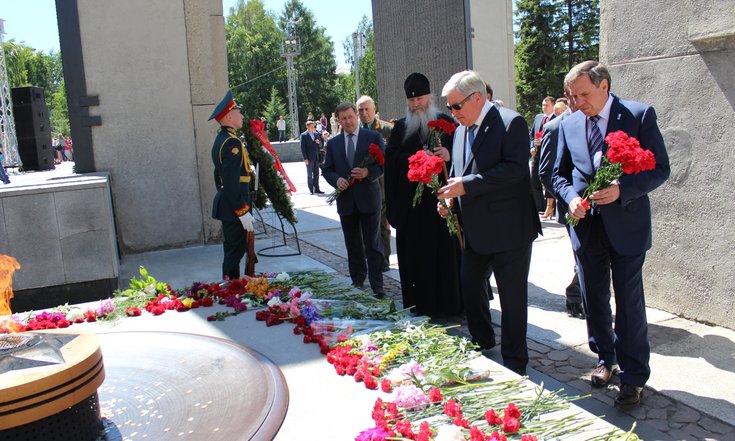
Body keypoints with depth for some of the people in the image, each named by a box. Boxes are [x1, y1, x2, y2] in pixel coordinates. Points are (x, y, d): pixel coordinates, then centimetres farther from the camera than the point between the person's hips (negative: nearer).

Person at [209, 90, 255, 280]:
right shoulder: (232, 142, -18)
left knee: (232, 249, 18)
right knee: (236, 250, -5)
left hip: (225, 203, 11)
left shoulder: (220, 140, 14)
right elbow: (232, 181, -24)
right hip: (235, 206, -11)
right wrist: (243, 211, -22)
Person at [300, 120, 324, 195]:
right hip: (309, 158, -5)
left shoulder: (316, 134, 12)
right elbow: (303, 148, -8)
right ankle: (311, 190, 7)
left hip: (316, 158, 5)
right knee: (309, 174, 2)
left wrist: (319, 142, -6)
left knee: (316, 174, 9)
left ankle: (316, 189, 15)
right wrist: (305, 158, -14)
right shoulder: (304, 135, -4)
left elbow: (320, 146, 18)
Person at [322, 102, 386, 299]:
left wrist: (368, 172, -20)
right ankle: (357, 282, 24)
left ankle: (377, 287, 2)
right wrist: (336, 180, -9)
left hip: (368, 199, -3)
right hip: (345, 200, 3)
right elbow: (327, 170, 12)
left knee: (373, 245, -1)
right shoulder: (333, 143, 10)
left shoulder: (374, 137, 0)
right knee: (353, 245, 12)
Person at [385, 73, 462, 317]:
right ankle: (420, 304, 12)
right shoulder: (401, 127, 12)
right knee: (415, 253, 3)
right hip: (411, 203, 2)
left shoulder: (446, 122, 7)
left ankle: (450, 302, 11)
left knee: (446, 249, 1)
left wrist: (449, 156, -18)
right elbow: (390, 157, 1)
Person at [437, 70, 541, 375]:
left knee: (512, 296, 3)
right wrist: (450, 197, 0)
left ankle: (514, 362, 17)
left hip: (508, 229, -8)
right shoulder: (462, 129, 12)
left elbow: (515, 168, -23)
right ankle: (482, 344, 37)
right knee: (469, 287, 16)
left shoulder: (511, 123, -12)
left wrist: (466, 185, -25)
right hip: (474, 230, 8)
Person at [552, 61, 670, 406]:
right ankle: (606, 358, 33)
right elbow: (559, 173, 13)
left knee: (629, 303, 1)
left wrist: (622, 190, -22)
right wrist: (570, 197, -8)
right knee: (594, 300, 14)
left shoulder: (640, 115, -6)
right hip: (586, 225, 4)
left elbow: (660, 168, -7)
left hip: (626, 224, -4)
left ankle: (633, 377, 14)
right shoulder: (569, 124, 6)